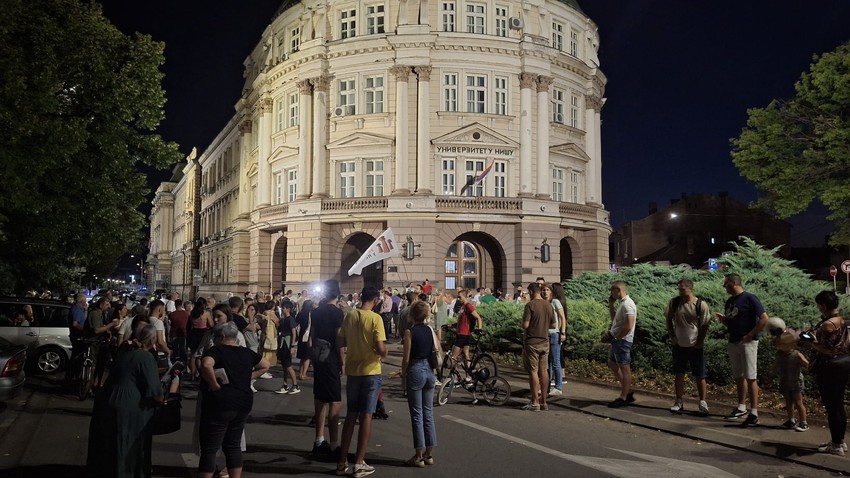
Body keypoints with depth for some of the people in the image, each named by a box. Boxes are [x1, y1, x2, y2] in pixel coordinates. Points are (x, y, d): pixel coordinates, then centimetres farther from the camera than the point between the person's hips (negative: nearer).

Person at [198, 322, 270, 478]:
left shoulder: (217, 350, -9)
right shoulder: (246, 352, 9)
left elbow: (205, 365, -30)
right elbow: (265, 366, 22)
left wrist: (214, 384, -18)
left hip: (220, 404, -6)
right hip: (243, 403, 6)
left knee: (209, 448, 2)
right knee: (233, 445, 16)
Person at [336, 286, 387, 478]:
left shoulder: (349, 316, 0)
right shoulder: (375, 318, -14)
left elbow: (339, 343, 5)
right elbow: (380, 348, -20)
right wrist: (383, 354, 1)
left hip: (352, 371, 5)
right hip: (370, 372, -5)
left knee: (351, 415, 14)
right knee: (366, 416, 3)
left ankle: (342, 461, 17)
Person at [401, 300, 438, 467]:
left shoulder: (410, 332, -10)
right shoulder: (430, 330, 4)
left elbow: (406, 358, -10)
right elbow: (437, 352, 8)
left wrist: (403, 373, 5)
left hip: (415, 372, -5)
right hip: (429, 372, 5)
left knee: (417, 415, 1)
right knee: (428, 414, 12)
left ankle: (419, 456, 6)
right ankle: (429, 454, 18)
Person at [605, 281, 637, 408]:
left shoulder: (627, 304, -17)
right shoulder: (622, 303, 14)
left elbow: (628, 326, -24)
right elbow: (615, 320, 24)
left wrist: (615, 337, -18)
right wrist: (611, 305, 15)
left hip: (622, 341, -11)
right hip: (617, 340, 11)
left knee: (624, 368, -4)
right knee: (612, 364, 18)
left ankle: (623, 398, 2)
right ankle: (628, 392, 23)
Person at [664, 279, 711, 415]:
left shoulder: (701, 305, -11)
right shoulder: (674, 302, -2)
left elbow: (705, 326, -6)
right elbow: (668, 320, 8)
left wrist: (699, 342, -8)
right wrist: (672, 336, 2)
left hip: (695, 346, -3)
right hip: (679, 345, 3)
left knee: (700, 376, 4)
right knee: (679, 374, 9)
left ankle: (703, 403, 13)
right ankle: (679, 402, 19)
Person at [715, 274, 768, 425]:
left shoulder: (749, 298, -10)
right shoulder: (729, 301, 13)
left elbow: (764, 319, -14)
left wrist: (750, 335, -17)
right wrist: (722, 319, 0)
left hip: (747, 343, -8)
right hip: (733, 343, 8)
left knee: (750, 378, -7)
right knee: (738, 376, 14)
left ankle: (754, 413, -5)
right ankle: (741, 407, 24)